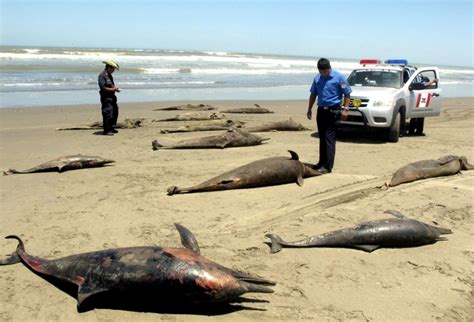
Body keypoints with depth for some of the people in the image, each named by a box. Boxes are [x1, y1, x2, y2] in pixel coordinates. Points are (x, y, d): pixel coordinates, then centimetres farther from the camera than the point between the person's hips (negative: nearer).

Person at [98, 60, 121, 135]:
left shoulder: (110, 76, 18)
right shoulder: (102, 76, -12)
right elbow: (103, 88, -19)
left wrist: (115, 88, 7)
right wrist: (113, 89, -18)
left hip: (112, 97, 10)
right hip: (106, 98, -10)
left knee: (115, 112, 16)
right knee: (108, 114, -11)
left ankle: (111, 128, 28)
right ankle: (106, 130, -6)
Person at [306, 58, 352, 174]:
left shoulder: (339, 77, -6)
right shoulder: (317, 78, 9)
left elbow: (347, 93, -4)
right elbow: (313, 94, 19)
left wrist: (345, 109, -11)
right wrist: (309, 109, 15)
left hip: (332, 111, -6)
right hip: (321, 110, 6)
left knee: (329, 138, -9)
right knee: (322, 138, 12)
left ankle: (327, 166, -10)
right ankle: (322, 162, 21)